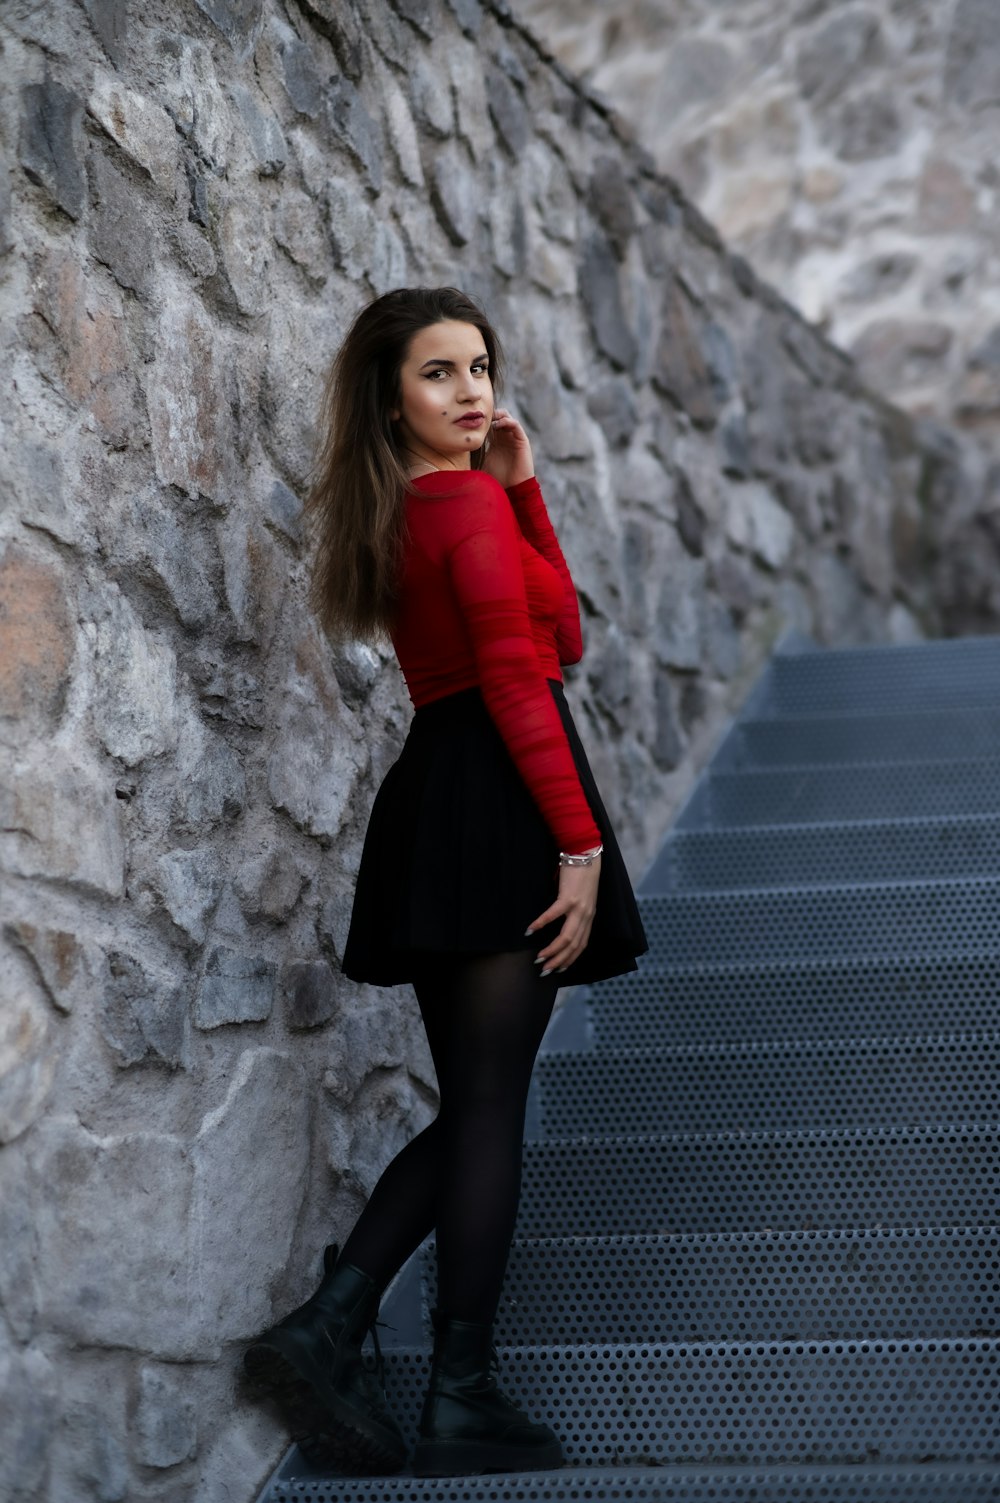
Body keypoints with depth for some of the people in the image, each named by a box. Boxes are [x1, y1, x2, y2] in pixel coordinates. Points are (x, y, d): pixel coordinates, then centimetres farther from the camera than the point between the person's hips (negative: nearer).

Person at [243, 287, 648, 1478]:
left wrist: (523, 487, 12)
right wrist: (580, 843, -17)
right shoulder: (472, 504, -8)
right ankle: (463, 1402, -2)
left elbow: (557, 629, 18)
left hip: (431, 803, 9)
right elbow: (518, 678, -16)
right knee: (490, 1108, -5)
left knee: (474, 1109, 13)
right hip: (501, 800, -9)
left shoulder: (397, 516, 19)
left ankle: (327, 1329, 4)